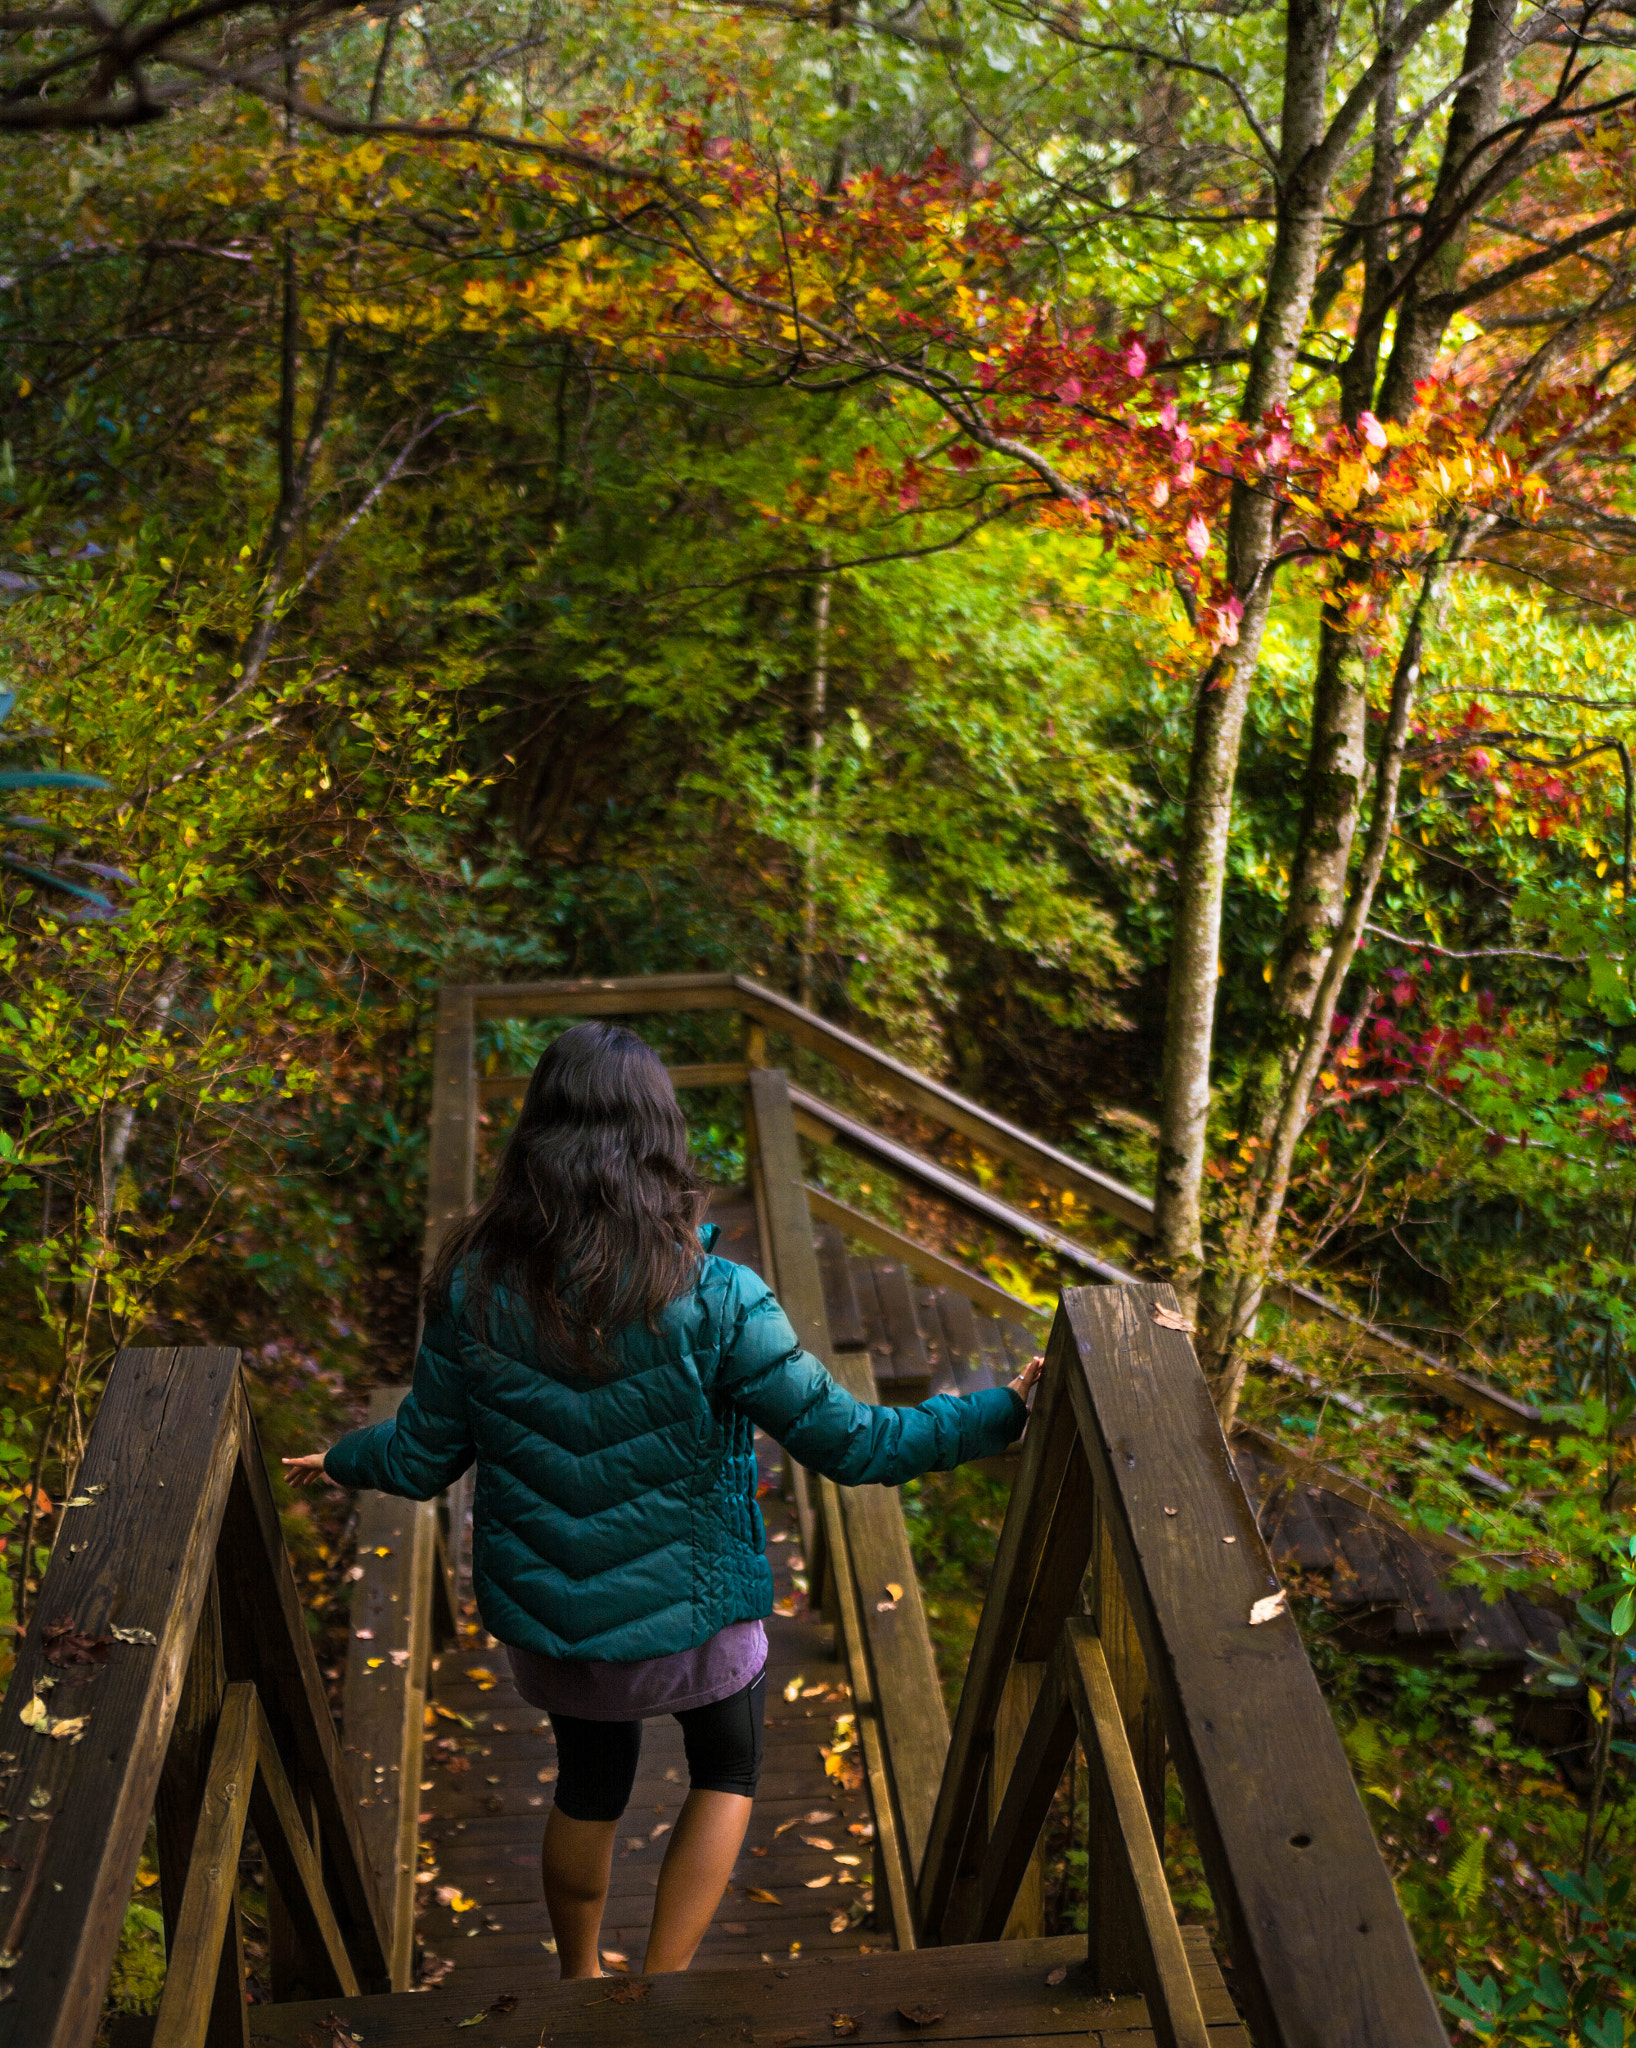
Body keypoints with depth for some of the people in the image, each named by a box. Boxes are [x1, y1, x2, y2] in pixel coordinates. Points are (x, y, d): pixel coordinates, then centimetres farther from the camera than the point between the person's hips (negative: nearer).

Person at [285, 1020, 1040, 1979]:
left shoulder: (474, 1287, -17)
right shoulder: (712, 1301, -25)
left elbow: (423, 1460, -6)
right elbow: (849, 1443, -20)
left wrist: (340, 1458, 16)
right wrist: (1004, 1411, -11)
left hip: (543, 1613, 3)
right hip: (693, 1612, -3)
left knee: (590, 1788, 30)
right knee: (729, 1770, 28)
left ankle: (580, 1982, 52)